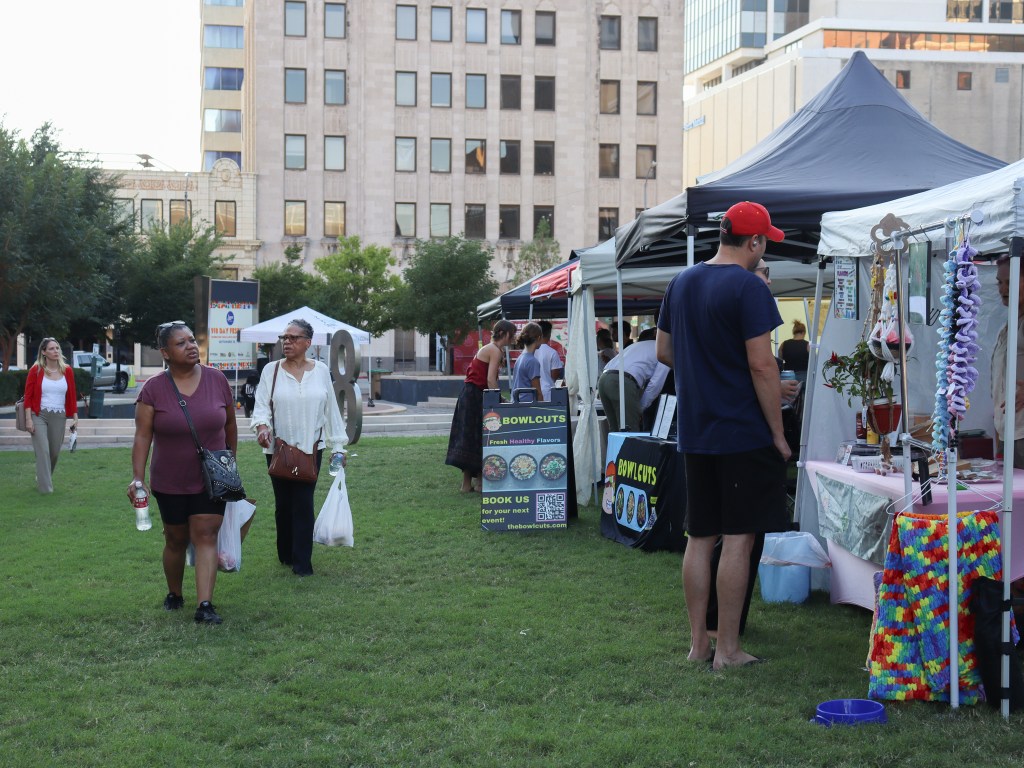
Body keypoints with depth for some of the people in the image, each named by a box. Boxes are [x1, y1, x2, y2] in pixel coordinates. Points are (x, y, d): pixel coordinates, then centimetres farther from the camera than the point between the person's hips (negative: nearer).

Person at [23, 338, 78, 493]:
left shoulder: (67, 371, 4)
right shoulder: (36, 370, -4)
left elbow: (72, 396, 8)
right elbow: (28, 396, -4)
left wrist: (75, 417, 5)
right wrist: (28, 419, -10)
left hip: (59, 416, 3)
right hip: (39, 415, -3)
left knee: (55, 452, 9)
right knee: (43, 451, -11)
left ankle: (43, 477, 35)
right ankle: (45, 487, -6)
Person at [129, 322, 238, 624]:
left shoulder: (217, 380, -5)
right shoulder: (153, 389, -10)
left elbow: (230, 424, 7)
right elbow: (142, 436, -12)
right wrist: (138, 477, -19)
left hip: (211, 479, 0)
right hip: (170, 482, 0)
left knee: (206, 537, -7)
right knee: (176, 540, 13)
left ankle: (205, 605, -12)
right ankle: (174, 595, 35)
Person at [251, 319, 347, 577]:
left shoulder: (320, 371, 4)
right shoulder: (271, 371, 1)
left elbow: (331, 409, 8)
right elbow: (261, 405, -4)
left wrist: (338, 446, 7)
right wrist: (262, 426, -26)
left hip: (311, 448, 0)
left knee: (304, 504, -5)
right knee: (283, 504, 8)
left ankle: (302, 562, -1)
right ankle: (285, 554, 24)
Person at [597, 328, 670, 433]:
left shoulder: (636, 345, 34)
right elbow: (655, 383, 2)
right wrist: (640, 409, 7)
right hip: (624, 382, -7)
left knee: (614, 429, 14)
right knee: (630, 431, -4)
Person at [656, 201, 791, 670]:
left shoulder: (681, 283, 10)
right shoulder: (748, 287, -13)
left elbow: (663, 351, 17)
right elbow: (762, 365, -17)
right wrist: (778, 433, -10)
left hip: (694, 433, 7)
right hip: (744, 433, -7)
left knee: (700, 538, 12)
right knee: (738, 539, -1)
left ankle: (698, 642, 17)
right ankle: (727, 649, 3)